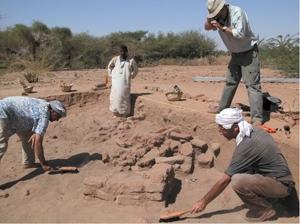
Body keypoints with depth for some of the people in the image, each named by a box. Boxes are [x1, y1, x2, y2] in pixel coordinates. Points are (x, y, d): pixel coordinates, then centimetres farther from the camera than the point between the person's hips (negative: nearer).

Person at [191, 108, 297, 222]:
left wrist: (204, 201, -9)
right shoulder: (255, 130, -1)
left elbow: (224, 180, -19)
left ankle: (265, 209, -4)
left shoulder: (246, 145, -25)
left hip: (281, 185, -9)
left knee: (237, 181, -28)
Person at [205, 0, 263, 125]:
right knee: (230, 82, 16)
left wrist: (222, 27, -27)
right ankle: (222, 108, 30)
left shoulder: (237, 12, -21)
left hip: (249, 52, -7)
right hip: (235, 54, 7)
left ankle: (257, 118, -16)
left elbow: (239, 34, -28)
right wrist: (210, 19, -17)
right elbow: (207, 27, 2)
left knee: (252, 84, -14)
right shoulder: (218, 16, 0)